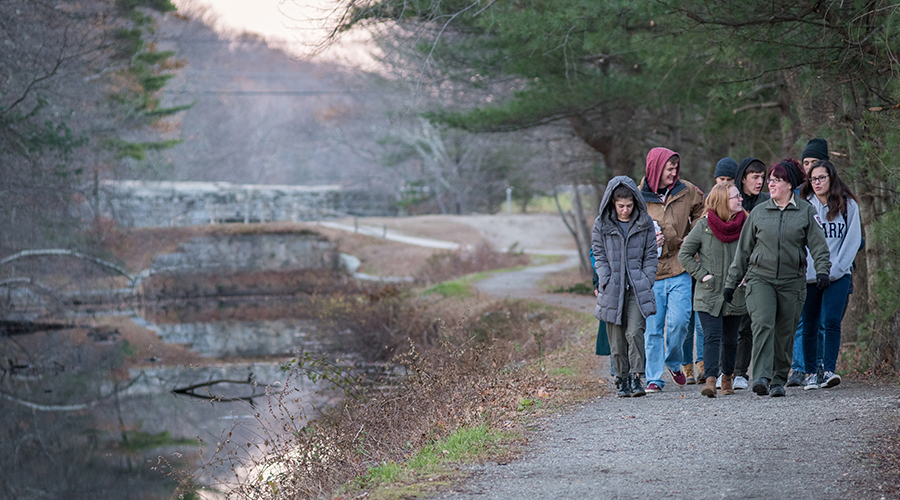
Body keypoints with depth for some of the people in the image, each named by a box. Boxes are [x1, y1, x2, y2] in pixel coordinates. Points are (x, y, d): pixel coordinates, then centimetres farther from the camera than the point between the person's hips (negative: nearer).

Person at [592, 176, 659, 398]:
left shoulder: (645, 223, 3)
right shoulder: (601, 224, 3)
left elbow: (650, 255, 8)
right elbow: (599, 256, 6)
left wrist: (647, 283, -1)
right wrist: (606, 283, -4)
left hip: (637, 288, -1)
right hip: (612, 289, 1)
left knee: (634, 332, -15)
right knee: (616, 339, 3)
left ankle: (636, 378, -10)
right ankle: (622, 379, 15)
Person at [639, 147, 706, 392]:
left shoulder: (687, 192, 5)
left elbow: (701, 214, 22)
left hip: (679, 270, 1)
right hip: (650, 272, -1)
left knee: (678, 321, -10)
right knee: (653, 328, 0)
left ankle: (674, 362, 18)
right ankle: (654, 378, 9)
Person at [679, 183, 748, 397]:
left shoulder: (746, 226, 0)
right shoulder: (703, 227, -6)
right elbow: (684, 254, 1)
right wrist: (701, 274, -7)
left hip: (736, 294, 3)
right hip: (708, 294, -2)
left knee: (730, 339, 13)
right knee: (712, 336, -13)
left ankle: (727, 377, 30)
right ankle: (710, 379, -20)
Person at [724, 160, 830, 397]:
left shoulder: (806, 211, 4)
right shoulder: (758, 213, 8)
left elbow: (818, 244, 0)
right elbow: (743, 250, 13)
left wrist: (822, 270, -18)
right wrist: (731, 283, 13)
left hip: (792, 282, 0)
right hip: (760, 278, 0)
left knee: (785, 334, 3)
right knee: (763, 324, -19)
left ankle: (778, 380, 15)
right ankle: (761, 377, -26)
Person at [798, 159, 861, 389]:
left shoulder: (847, 205, 4)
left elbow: (853, 239, 2)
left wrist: (835, 269, -5)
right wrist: (804, 266, -4)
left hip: (838, 275, -2)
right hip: (809, 275, 2)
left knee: (831, 321, -15)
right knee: (809, 325, 3)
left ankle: (829, 370, -16)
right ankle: (811, 373, 11)